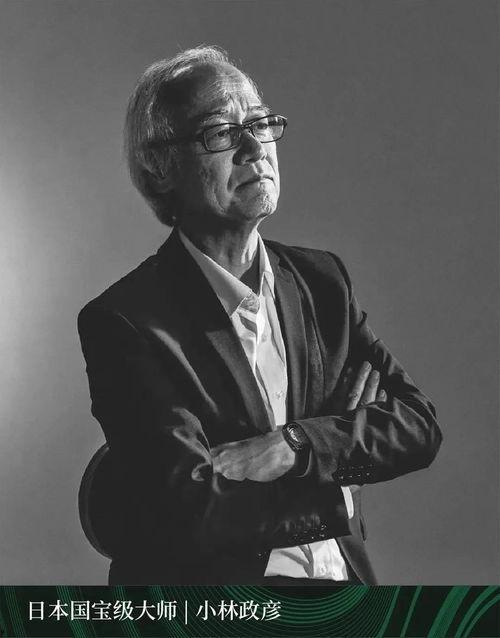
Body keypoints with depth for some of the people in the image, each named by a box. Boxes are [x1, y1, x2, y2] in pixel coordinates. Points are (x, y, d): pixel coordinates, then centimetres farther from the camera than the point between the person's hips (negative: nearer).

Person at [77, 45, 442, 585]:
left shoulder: (321, 280, 8)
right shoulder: (121, 321, -9)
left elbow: (419, 424, 1)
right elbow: (192, 513, -16)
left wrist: (292, 446, -15)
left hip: (343, 579, 5)